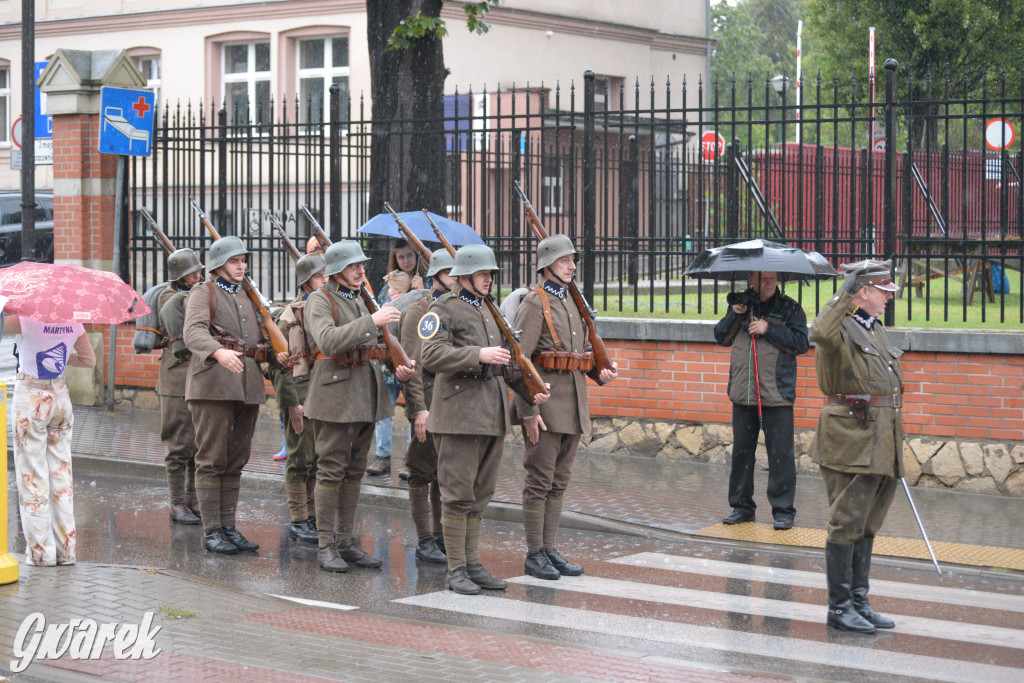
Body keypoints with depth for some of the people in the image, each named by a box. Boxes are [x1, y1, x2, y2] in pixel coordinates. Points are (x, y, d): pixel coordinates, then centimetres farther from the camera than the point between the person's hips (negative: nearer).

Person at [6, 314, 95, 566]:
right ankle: (66, 550, 14)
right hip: (60, 397, 5)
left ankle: (41, 551, 5)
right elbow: (89, 359, 11)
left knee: (32, 475, 3)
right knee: (61, 473, 11)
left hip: (30, 398, -5)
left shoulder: (29, 319, -19)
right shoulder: (73, 322, -1)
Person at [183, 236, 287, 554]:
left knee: (236, 461, 10)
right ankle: (211, 531, 0)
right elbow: (194, 331, -19)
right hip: (214, 385, -7)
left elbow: (262, 335, 24)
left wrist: (278, 353, 1)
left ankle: (229, 527, 16)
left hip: (248, 384, 7)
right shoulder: (203, 294, -1)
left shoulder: (249, 297, 22)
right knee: (212, 460, -4)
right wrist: (219, 352, -39)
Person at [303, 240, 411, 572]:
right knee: (331, 470, -4)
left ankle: (346, 541, 16)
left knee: (355, 470, 10)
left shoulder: (359, 300, 17)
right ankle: (325, 545, 2)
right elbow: (328, 341, -25)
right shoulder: (319, 300, -7)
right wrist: (372, 321, -28)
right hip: (335, 394, -8)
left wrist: (396, 364, 1)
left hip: (366, 394, 8)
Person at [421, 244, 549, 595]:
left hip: (493, 415, 8)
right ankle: (456, 569, 1)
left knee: (480, 494, 11)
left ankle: (473, 563, 17)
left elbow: (506, 355, 29)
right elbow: (432, 356, -19)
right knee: (458, 495, -5)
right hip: (459, 414, -8)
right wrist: (479, 355, -25)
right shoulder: (443, 309, -6)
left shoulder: (489, 310, 19)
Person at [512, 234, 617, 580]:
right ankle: (534, 555, 4)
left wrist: (600, 371, 5)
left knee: (560, 480, 11)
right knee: (540, 480, -3)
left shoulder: (573, 302, 15)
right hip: (545, 402, -8)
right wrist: (528, 410, -20)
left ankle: (549, 549, 18)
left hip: (573, 405, 8)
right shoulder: (534, 303, -9)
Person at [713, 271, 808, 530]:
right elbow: (721, 337, 10)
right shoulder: (740, 303, 12)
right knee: (741, 450, 10)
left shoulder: (789, 308, 2)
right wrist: (736, 315, -6)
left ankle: (783, 510, 4)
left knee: (780, 453, -4)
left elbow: (801, 343, -8)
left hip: (777, 394, -4)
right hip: (743, 394, 4)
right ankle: (742, 506, 21)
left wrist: (768, 329, -15)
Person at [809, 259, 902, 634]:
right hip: (851, 442, -9)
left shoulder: (877, 330, 18)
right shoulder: (841, 328, -10)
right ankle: (839, 606, 1)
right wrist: (846, 292, -33)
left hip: (881, 444, 9)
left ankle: (859, 602, 20)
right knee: (847, 525, -5)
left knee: (868, 526, 13)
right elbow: (821, 333, -37)